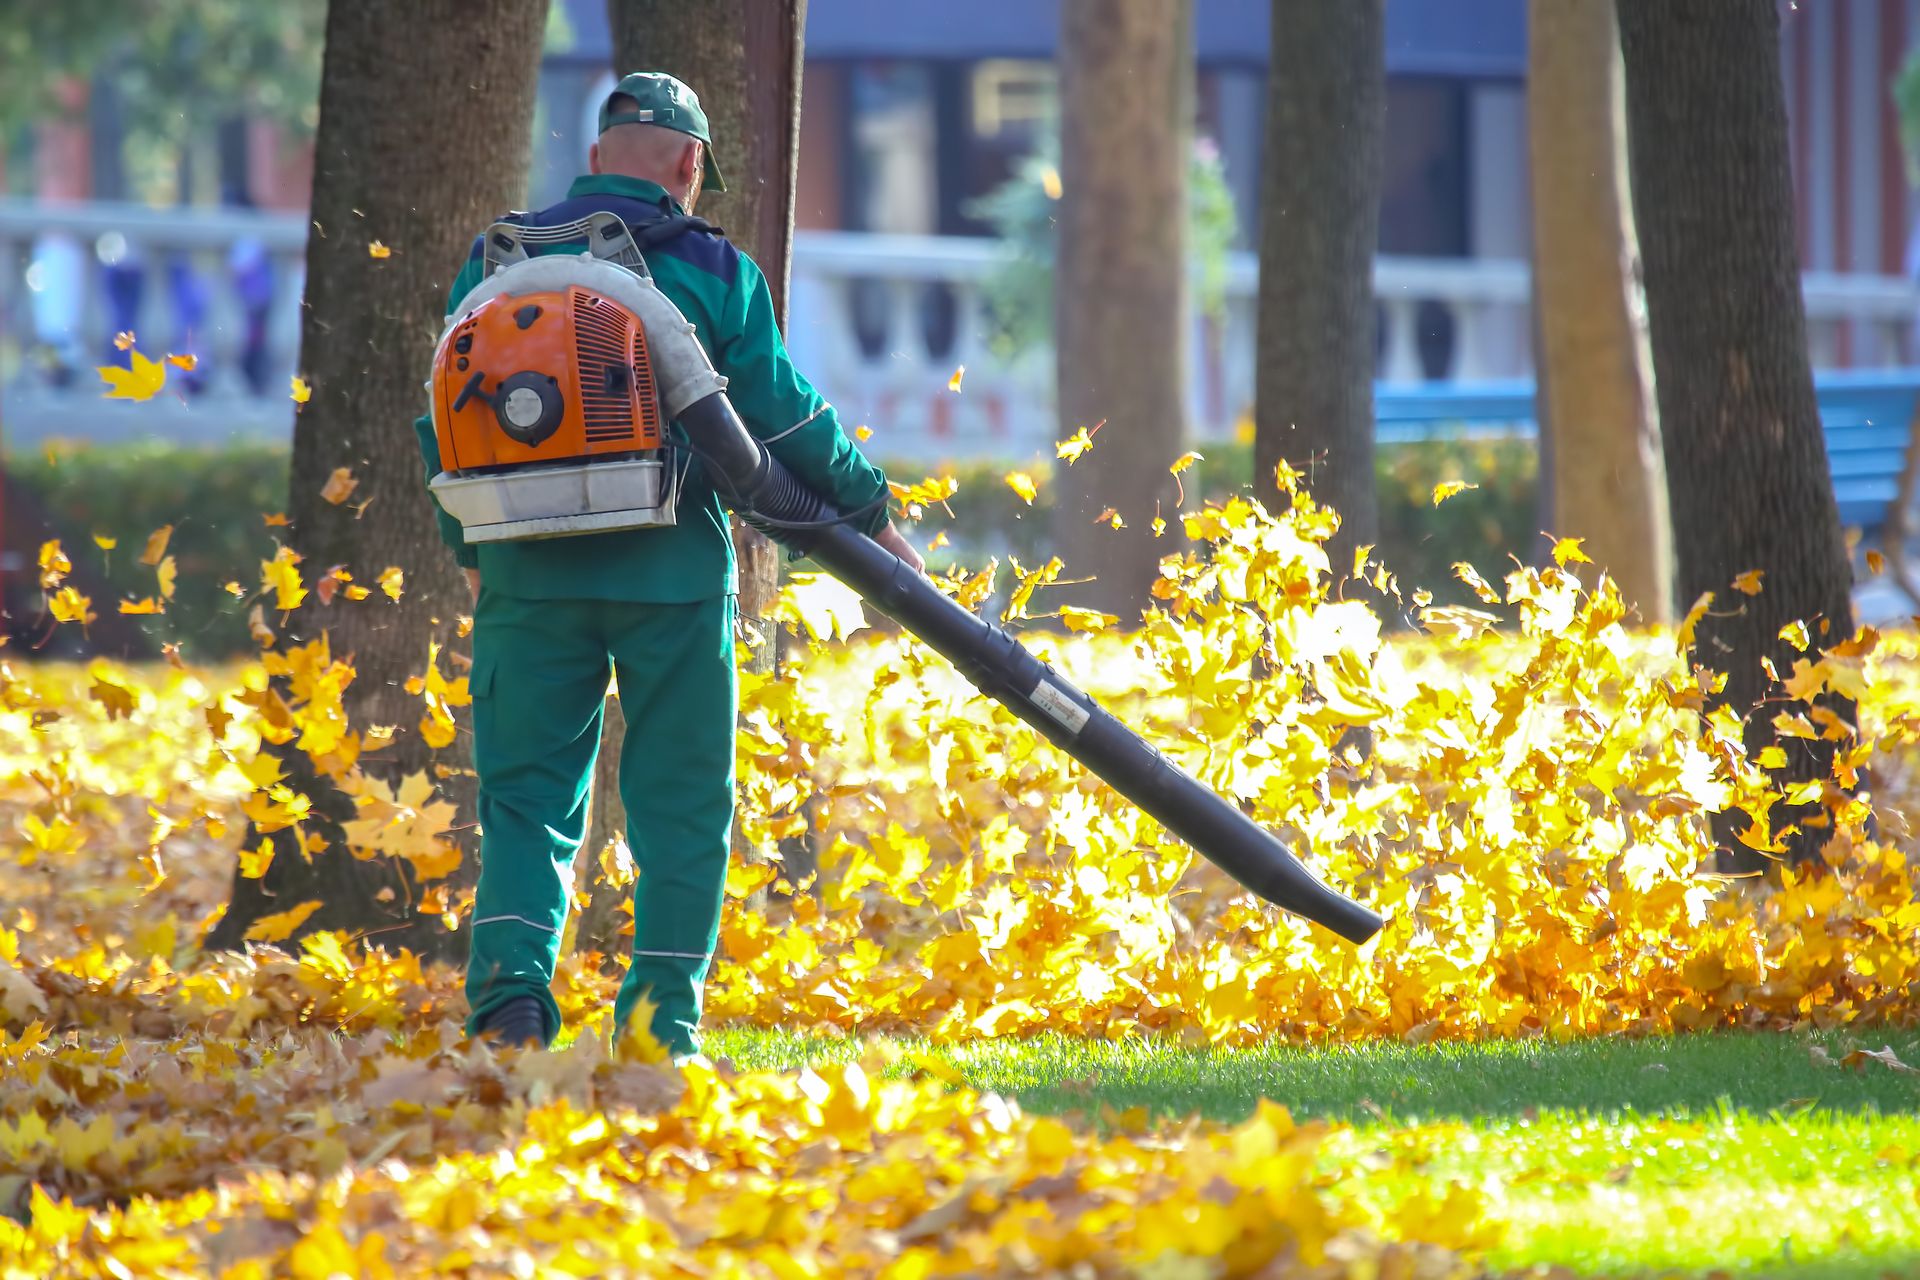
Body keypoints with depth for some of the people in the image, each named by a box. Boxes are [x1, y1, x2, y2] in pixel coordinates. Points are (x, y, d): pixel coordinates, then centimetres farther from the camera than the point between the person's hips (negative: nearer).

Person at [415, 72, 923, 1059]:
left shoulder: (496, 262, 8)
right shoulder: (711, 271, 1)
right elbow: (780, 416, 1)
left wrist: (471, 550, 24)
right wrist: (870, 517, 14)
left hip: (531, 571, 2)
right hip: (671, 572, -2)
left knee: (527, 794, 6)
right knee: (680, 808, 8)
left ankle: (510, 991, -15)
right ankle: (662, 1024, 5)